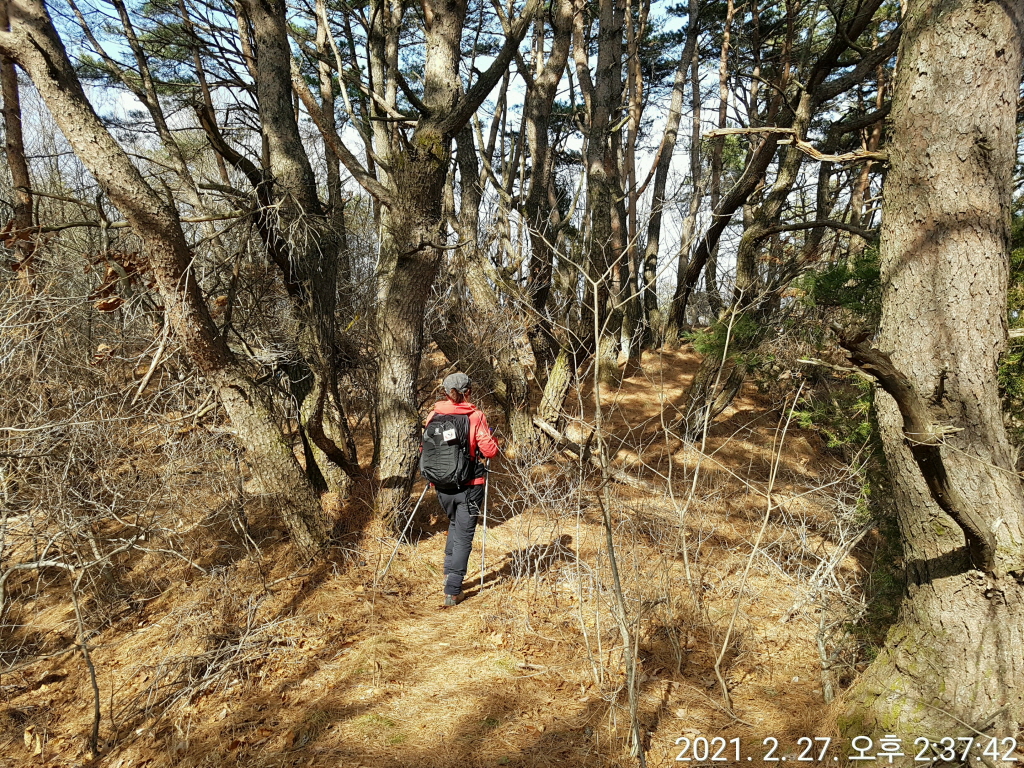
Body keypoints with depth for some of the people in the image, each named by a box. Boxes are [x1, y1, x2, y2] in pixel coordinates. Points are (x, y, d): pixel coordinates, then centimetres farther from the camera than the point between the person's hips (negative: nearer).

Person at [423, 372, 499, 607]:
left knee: (454, 524, 28)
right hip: (469, 485, -4)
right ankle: (452, 591, 2)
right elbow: (489, 451, -12)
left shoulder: (434, 415, 0)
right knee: (464, 535, 4)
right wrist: (493, 440, 8)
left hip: (442, 484, 4)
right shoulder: (475, 416, -10)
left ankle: (450, 572, 24)